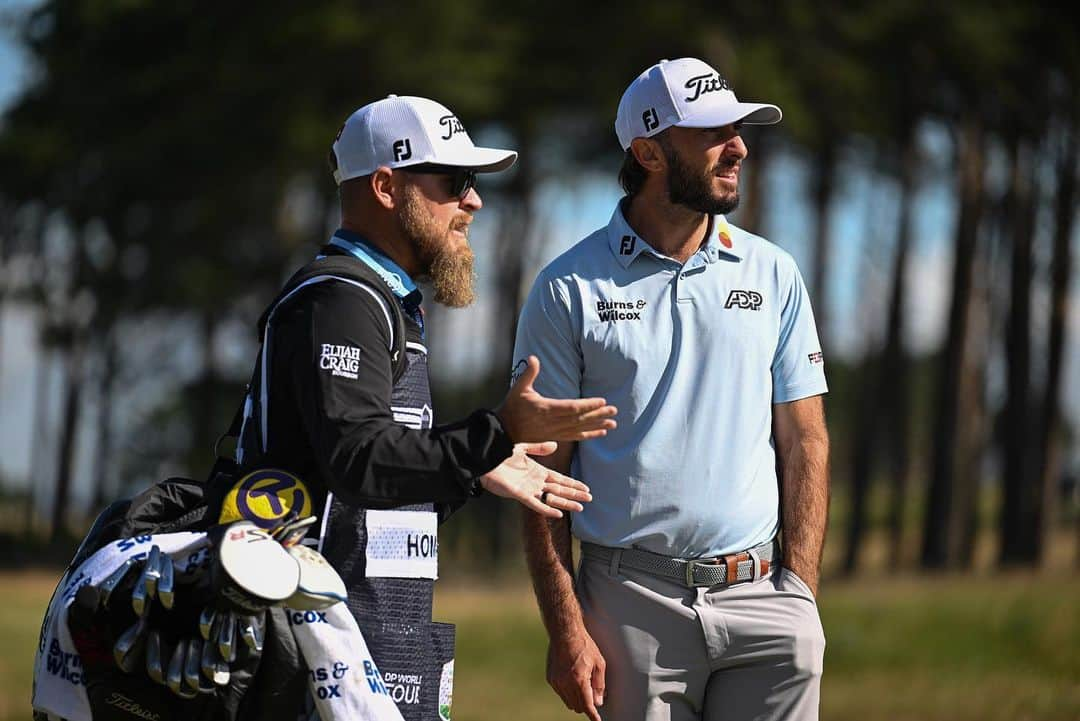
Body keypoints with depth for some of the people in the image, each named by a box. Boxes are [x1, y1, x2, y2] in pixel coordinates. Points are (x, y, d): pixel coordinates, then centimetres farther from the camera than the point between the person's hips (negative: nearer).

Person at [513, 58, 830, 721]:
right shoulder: (569, 291, 1)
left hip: (758, 593, 2)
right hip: (632, 603, -2)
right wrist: (566, 628, -8)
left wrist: (800, 592, 1)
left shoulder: (773, 275, 11)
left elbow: (804, 442, 11)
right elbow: (544, 472, 0)